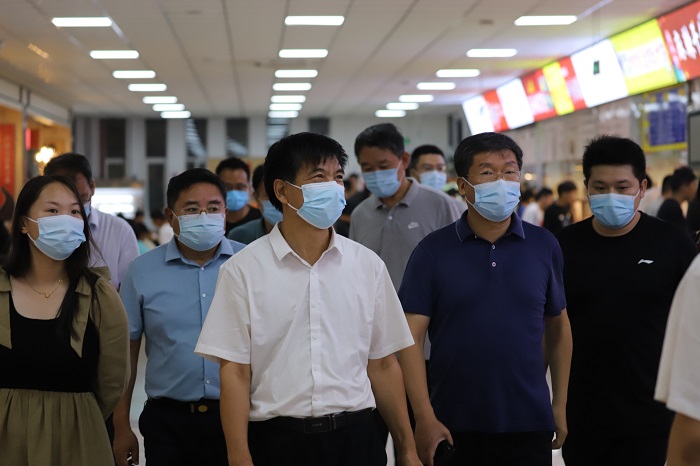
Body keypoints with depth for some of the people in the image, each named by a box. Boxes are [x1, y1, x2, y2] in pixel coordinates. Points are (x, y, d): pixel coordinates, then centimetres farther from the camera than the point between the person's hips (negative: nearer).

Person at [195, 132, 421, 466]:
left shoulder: (368, 266, 4)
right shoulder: (243, 271, -4)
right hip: (276, 439, -2)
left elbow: (382, 365, 9)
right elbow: (234, 372, -4)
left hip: (355, 437, 2)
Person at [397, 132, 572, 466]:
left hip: (529, 425, 1)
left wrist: (560, 405, 8)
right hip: (453, 427, -1)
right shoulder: (433, 251, -2)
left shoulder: (544, 246, 4)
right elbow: (410, 337, -6)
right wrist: (424, 418, -12)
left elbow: (558, 326, 12)